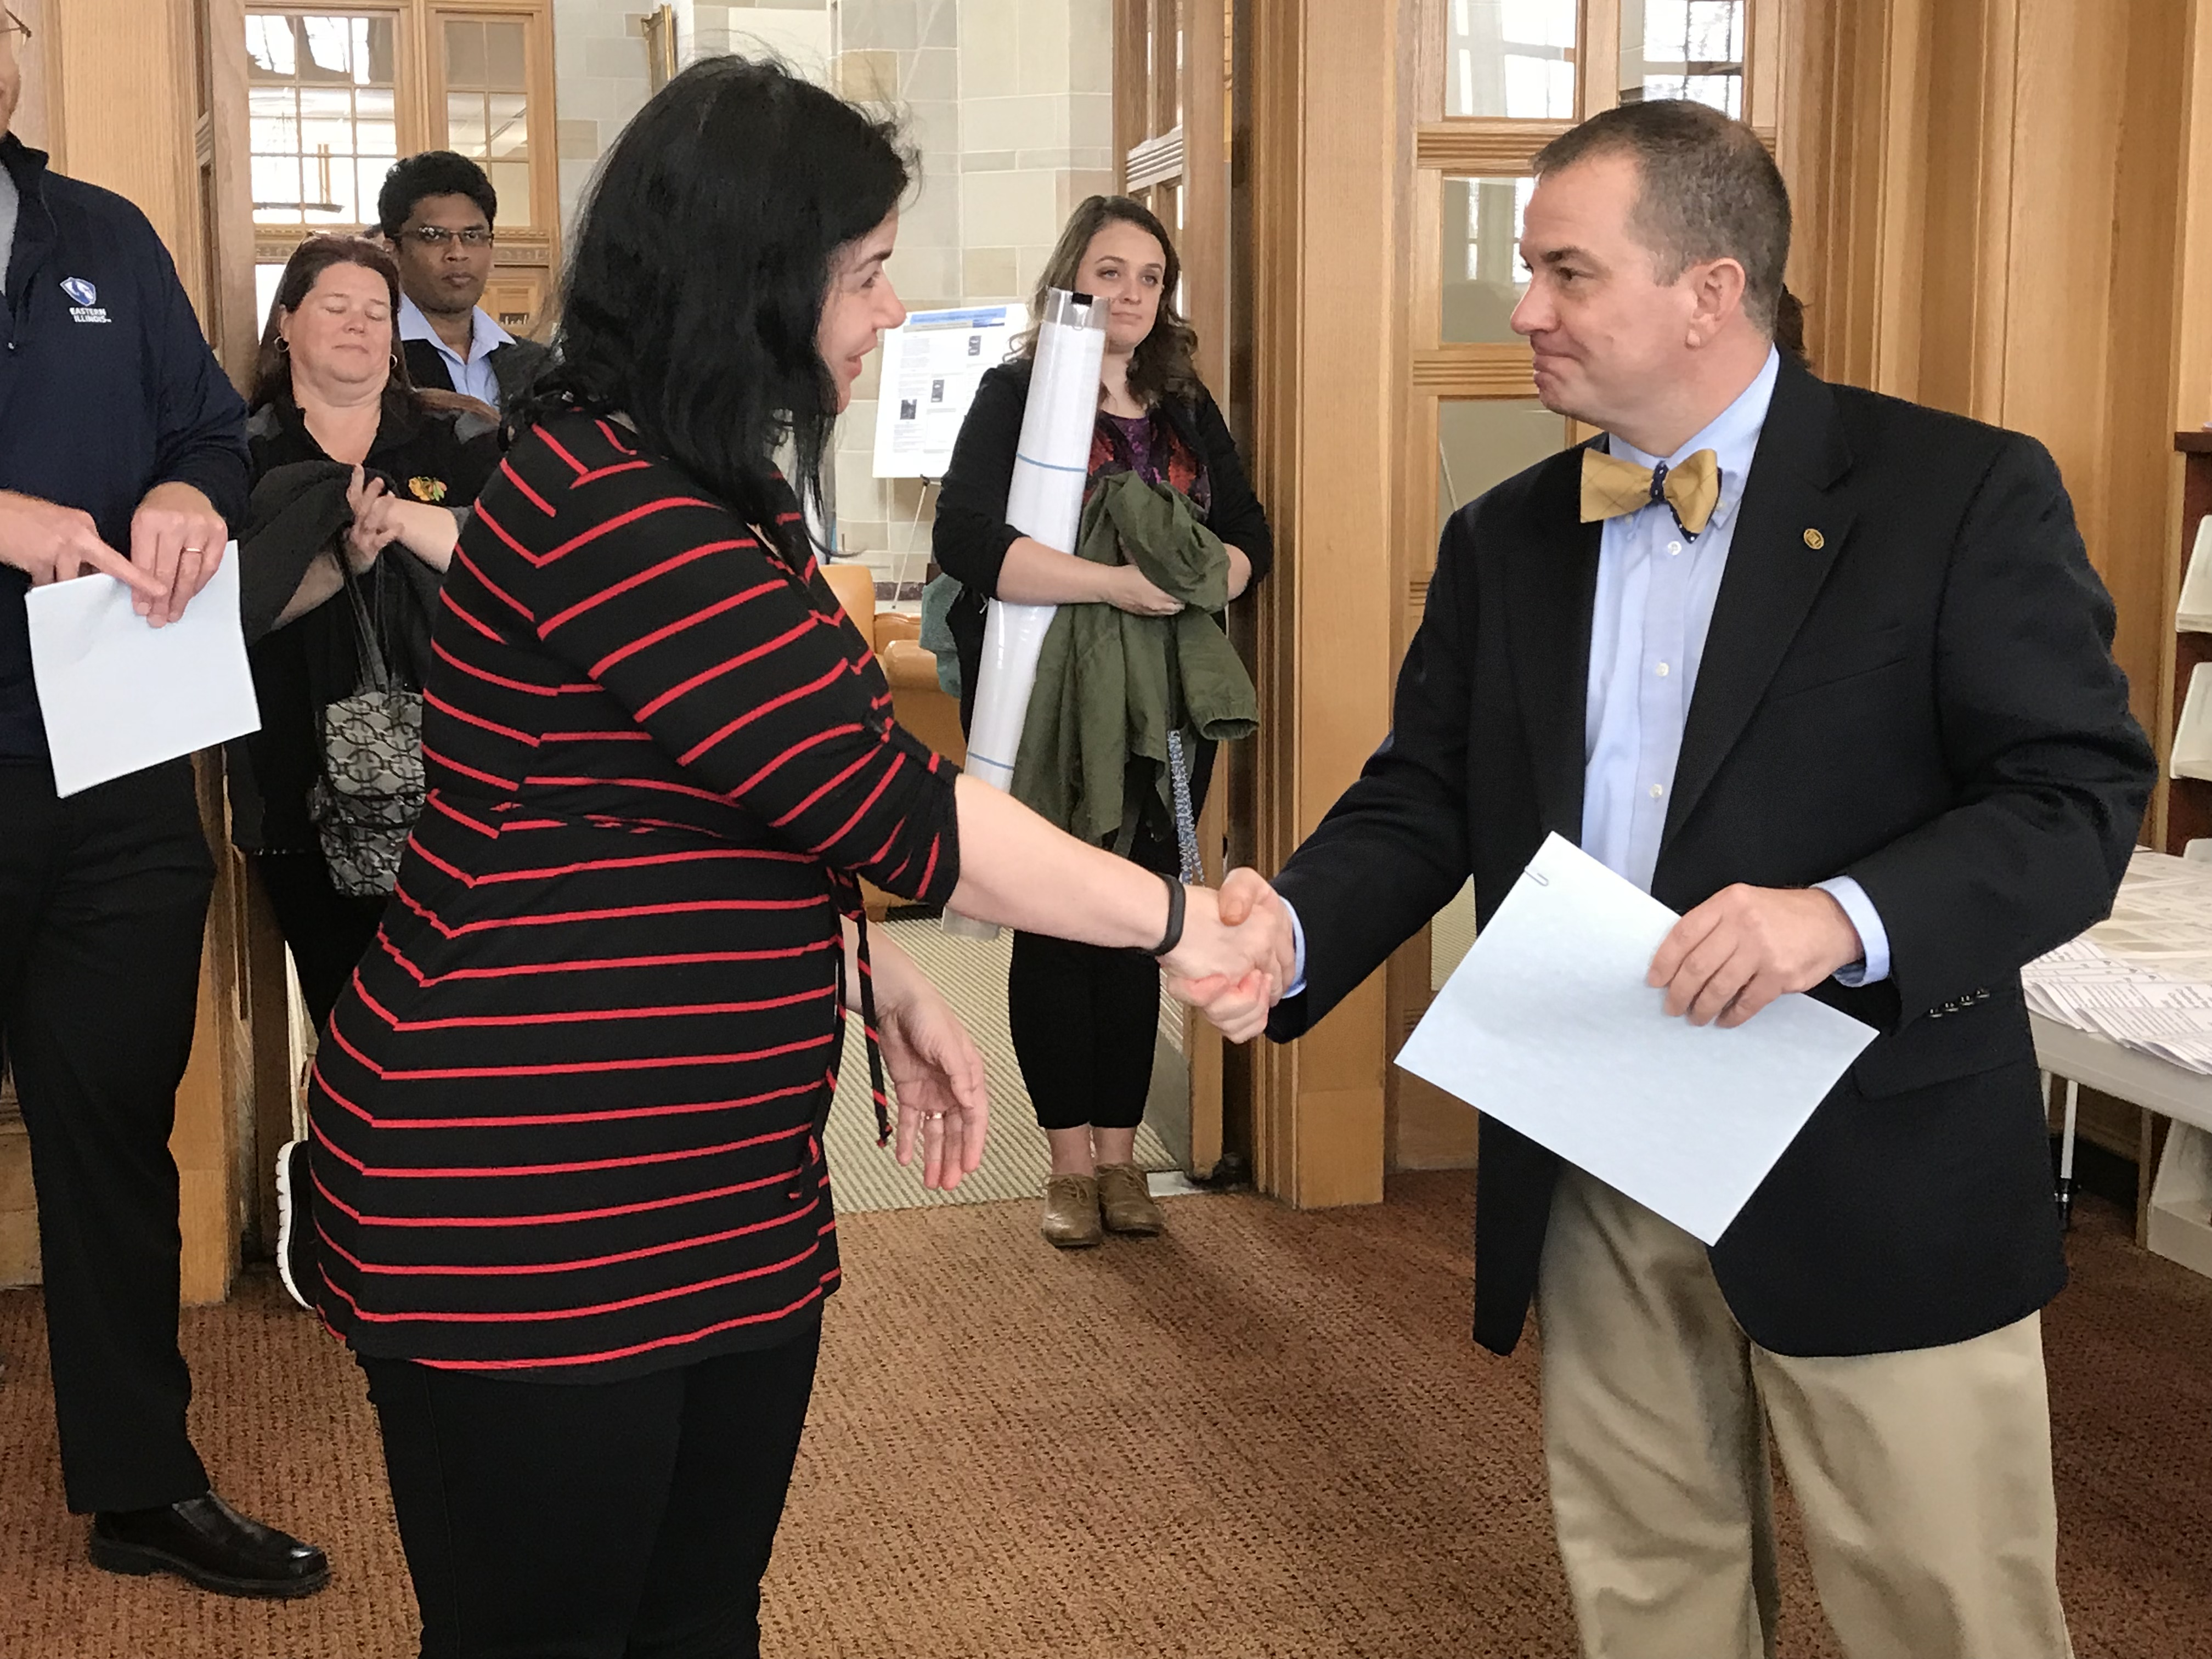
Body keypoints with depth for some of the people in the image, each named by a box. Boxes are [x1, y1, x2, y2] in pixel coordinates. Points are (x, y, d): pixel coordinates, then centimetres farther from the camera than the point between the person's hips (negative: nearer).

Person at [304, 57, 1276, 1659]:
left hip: (729, 1196, 9)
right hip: (524, 1224, -9)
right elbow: (890, 802, -22)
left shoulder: (713, 492, 12)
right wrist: (1174, 920, -12)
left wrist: (882, 978, 5)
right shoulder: (604, 508, -22)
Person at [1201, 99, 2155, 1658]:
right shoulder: (1503, 541, 7)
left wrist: (1846, 917, -28)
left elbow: (2081, 796, -11)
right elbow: (1425, 797, 6)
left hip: (1876, 1177, -4)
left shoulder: (1965, 495, -8)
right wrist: (1296, 924, -14)